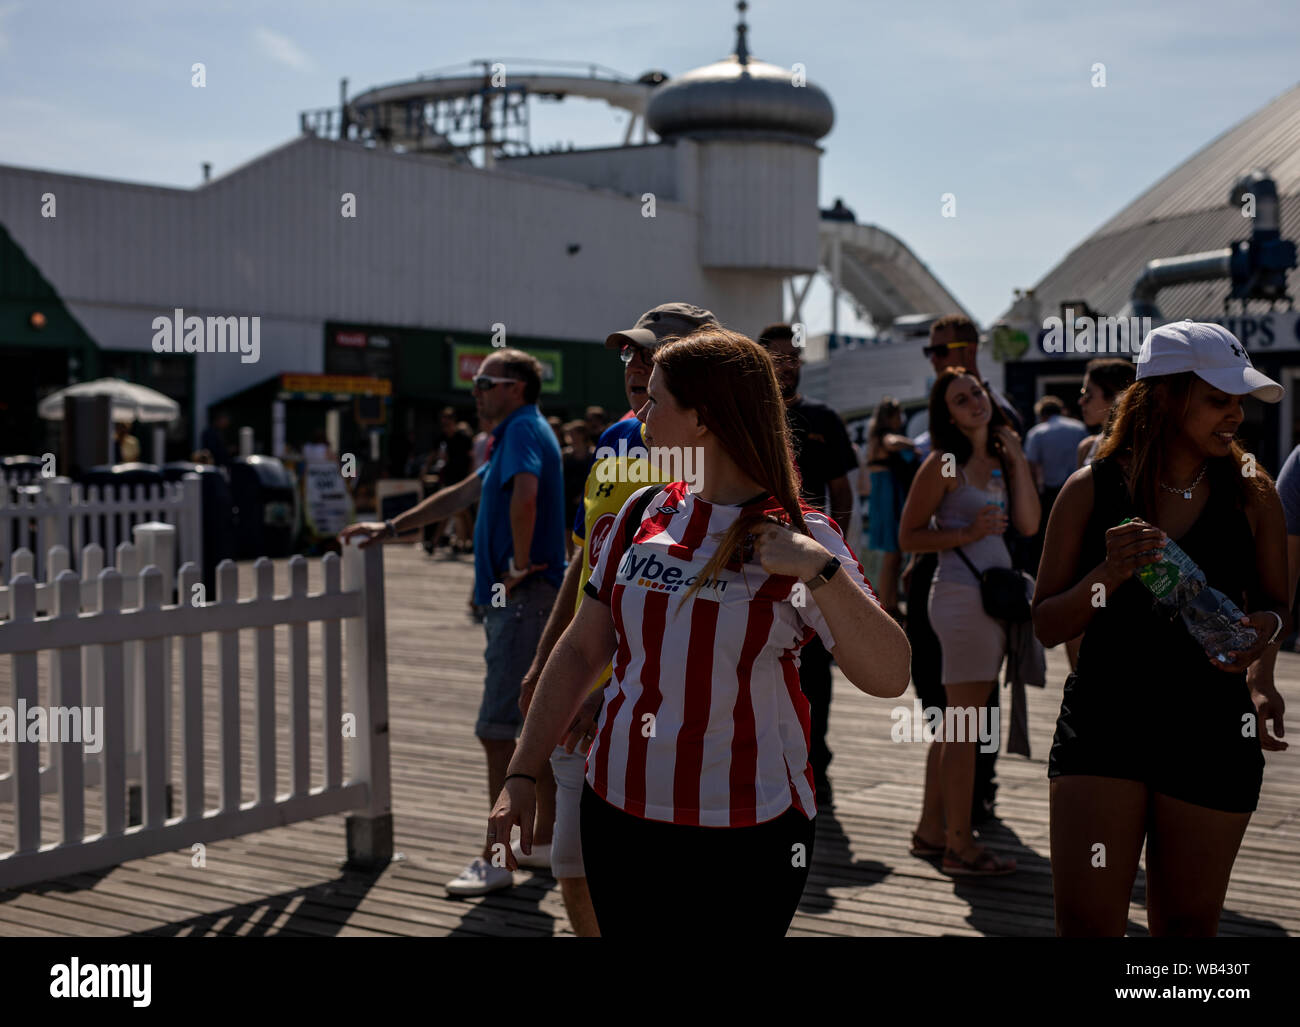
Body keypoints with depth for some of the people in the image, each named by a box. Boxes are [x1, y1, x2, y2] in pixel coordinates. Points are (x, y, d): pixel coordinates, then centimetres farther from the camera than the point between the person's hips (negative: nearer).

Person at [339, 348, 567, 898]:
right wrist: (390, 528, 27)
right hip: (513, 602, 10)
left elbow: (525, 495, -31)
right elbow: (458, 496, 28)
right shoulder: (515, 435, 20)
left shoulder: (524, 429, -11)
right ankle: (549, 836, 24)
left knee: (497, 728, -8)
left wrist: (520, 566, -22)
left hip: (523, 599, -10)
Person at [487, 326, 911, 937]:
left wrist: (820, 570, -27)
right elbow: (581, 651, 9)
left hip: (748, 835, -4)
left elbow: (889, 678, -17)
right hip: (618, 812, 4)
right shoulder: (643, 514, 5)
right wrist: (521, 777, 6)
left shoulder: (803, 538, -8)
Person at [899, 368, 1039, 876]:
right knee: (965, 724, -5)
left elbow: (1029, 524, 3)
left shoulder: (1000, 457, 13)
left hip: (996, 595, 8)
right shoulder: (944, 464, -7)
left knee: (956, 722, 14)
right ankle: (958, 846, 2)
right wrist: (967, 534, -17)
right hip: (962, 595, -8)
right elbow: (908, 536, -7)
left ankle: (931, 829, 24)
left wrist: (1017, 458, 2)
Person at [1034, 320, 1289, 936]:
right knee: (1085, 922, -6)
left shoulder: (1252, 496, 3)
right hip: (1103, 724, -1)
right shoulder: (1091, 490, -2)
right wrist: (1108, 575, -18)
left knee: (1186, 925, 10)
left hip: (1212, 736, 2)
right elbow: (1047, 627, 0)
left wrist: (1266, 628, -11)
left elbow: (1277, 605, 13)